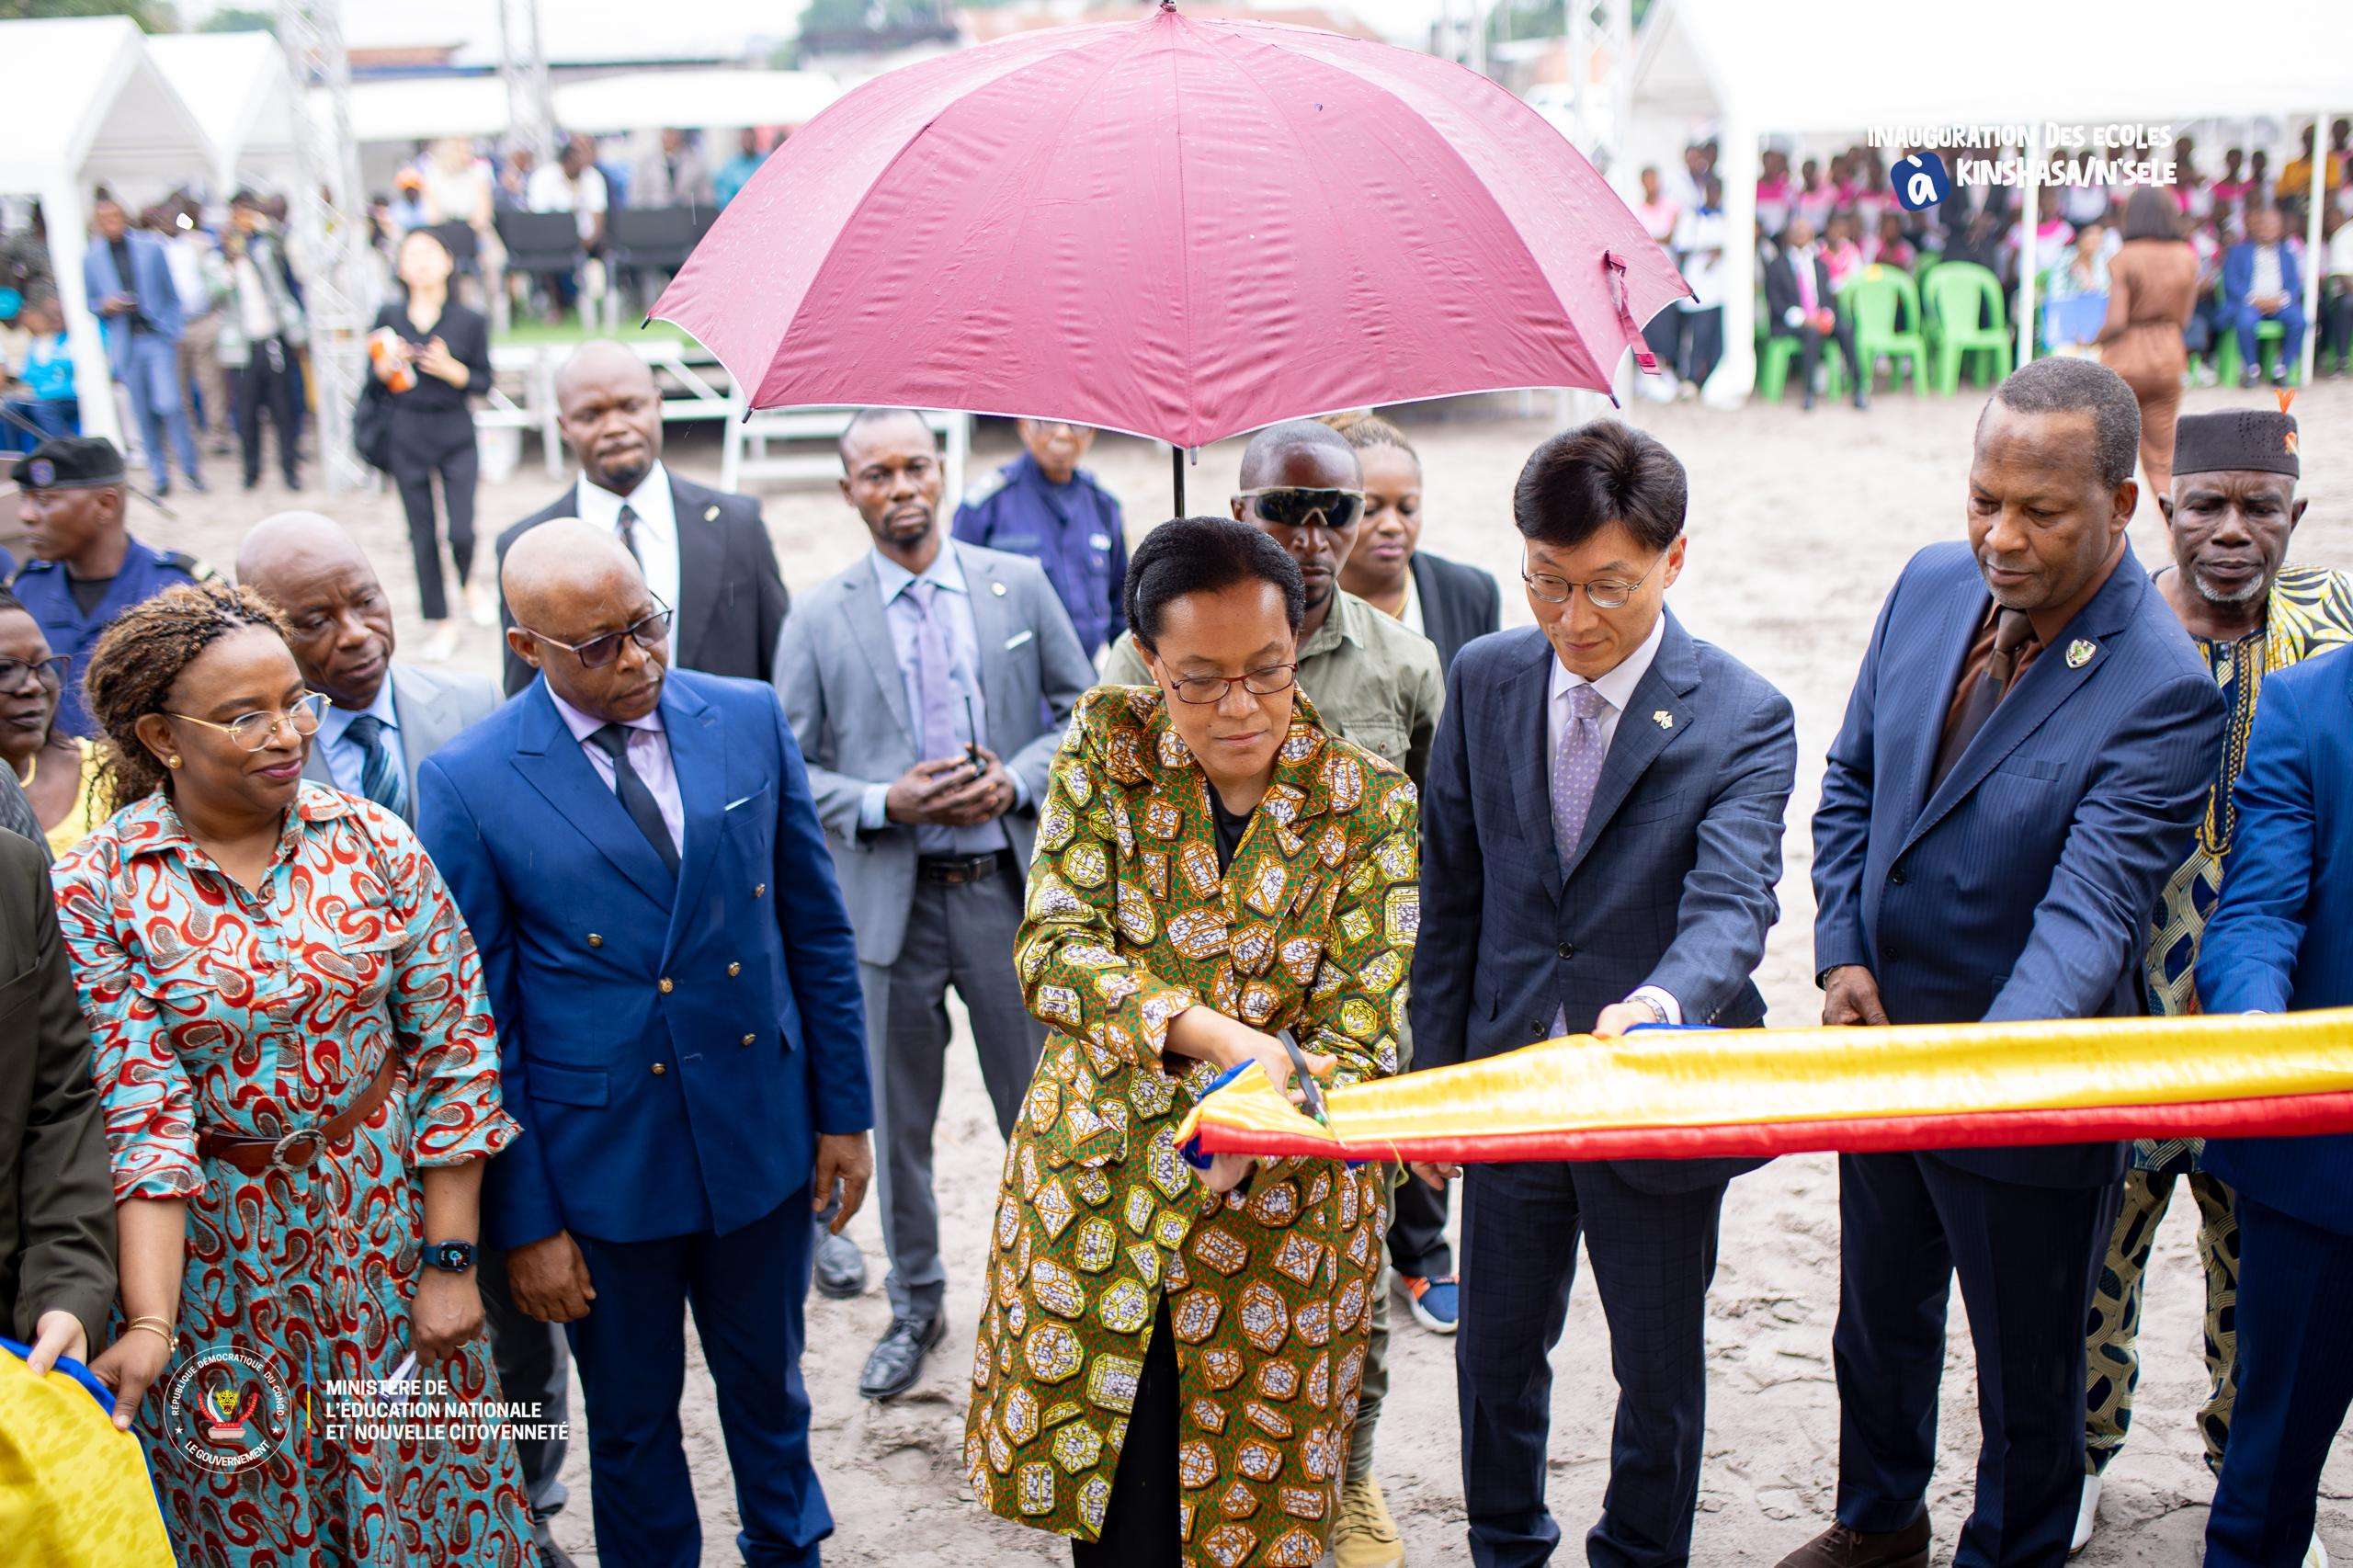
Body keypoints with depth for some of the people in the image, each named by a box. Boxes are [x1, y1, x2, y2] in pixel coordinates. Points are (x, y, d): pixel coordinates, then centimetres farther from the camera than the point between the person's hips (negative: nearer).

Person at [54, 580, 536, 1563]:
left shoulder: (373, 845, -8)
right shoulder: (93, 891, -11)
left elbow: (455, 1052, -5)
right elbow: (141, 1112, -15)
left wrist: (449, 1260, -7)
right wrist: (148, 1324, -23)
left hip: (387, 1219, 1)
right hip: (219, 1251, -1)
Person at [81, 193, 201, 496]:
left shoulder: (151, 247, 2)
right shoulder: (91, 259, 5)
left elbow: (171, 295, 7)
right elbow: (89, 303, 14)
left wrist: (174, 333, 1)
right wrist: (105, 306, -9)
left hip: (158, 337, -2)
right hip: (126, 344, 2)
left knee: (169, 404, -15)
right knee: (144, 415, 4)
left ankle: (190, 468, 2)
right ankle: (159, 475, 16)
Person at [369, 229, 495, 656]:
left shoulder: (469, 321, -2)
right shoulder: (389, 318, 3)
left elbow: (484, 382, 1)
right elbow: (375, 387, 7)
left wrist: (451, 369, -17)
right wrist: (386, 366, -14)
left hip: (456, 433, -1)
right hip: (407, 435, 2)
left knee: (462, 531, -8)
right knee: (422, 536, 6)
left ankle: (470, 582, 27)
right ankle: (441, 624, 18)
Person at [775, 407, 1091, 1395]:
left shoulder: (1019, 585, 2)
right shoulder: (819, 621, -1)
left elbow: (1081, 713, 6)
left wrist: (1017, 781, -11)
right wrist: (887, 804, -16)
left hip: (1010, 886, 1)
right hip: (888, 898, 0)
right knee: (898, 1118, 13)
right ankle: (915, 1305, 32)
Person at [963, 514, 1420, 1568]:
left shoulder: (1371, 802, -8)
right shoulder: (1107, 746, -6)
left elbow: (1360, 1035, -11)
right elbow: (1051, 947, -15)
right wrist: (1207, 1030, -31)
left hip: (1278, 1204, 0)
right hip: (1091, 1183, 1)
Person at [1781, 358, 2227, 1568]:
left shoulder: (2161, 690, -23)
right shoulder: (1931, 586, -4)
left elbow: (2089, 915, -30)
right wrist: (1842, 959, -6)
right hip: (1881, 1039, 6)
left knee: (2026, 1369, 15)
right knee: (1878, 1321, 26)